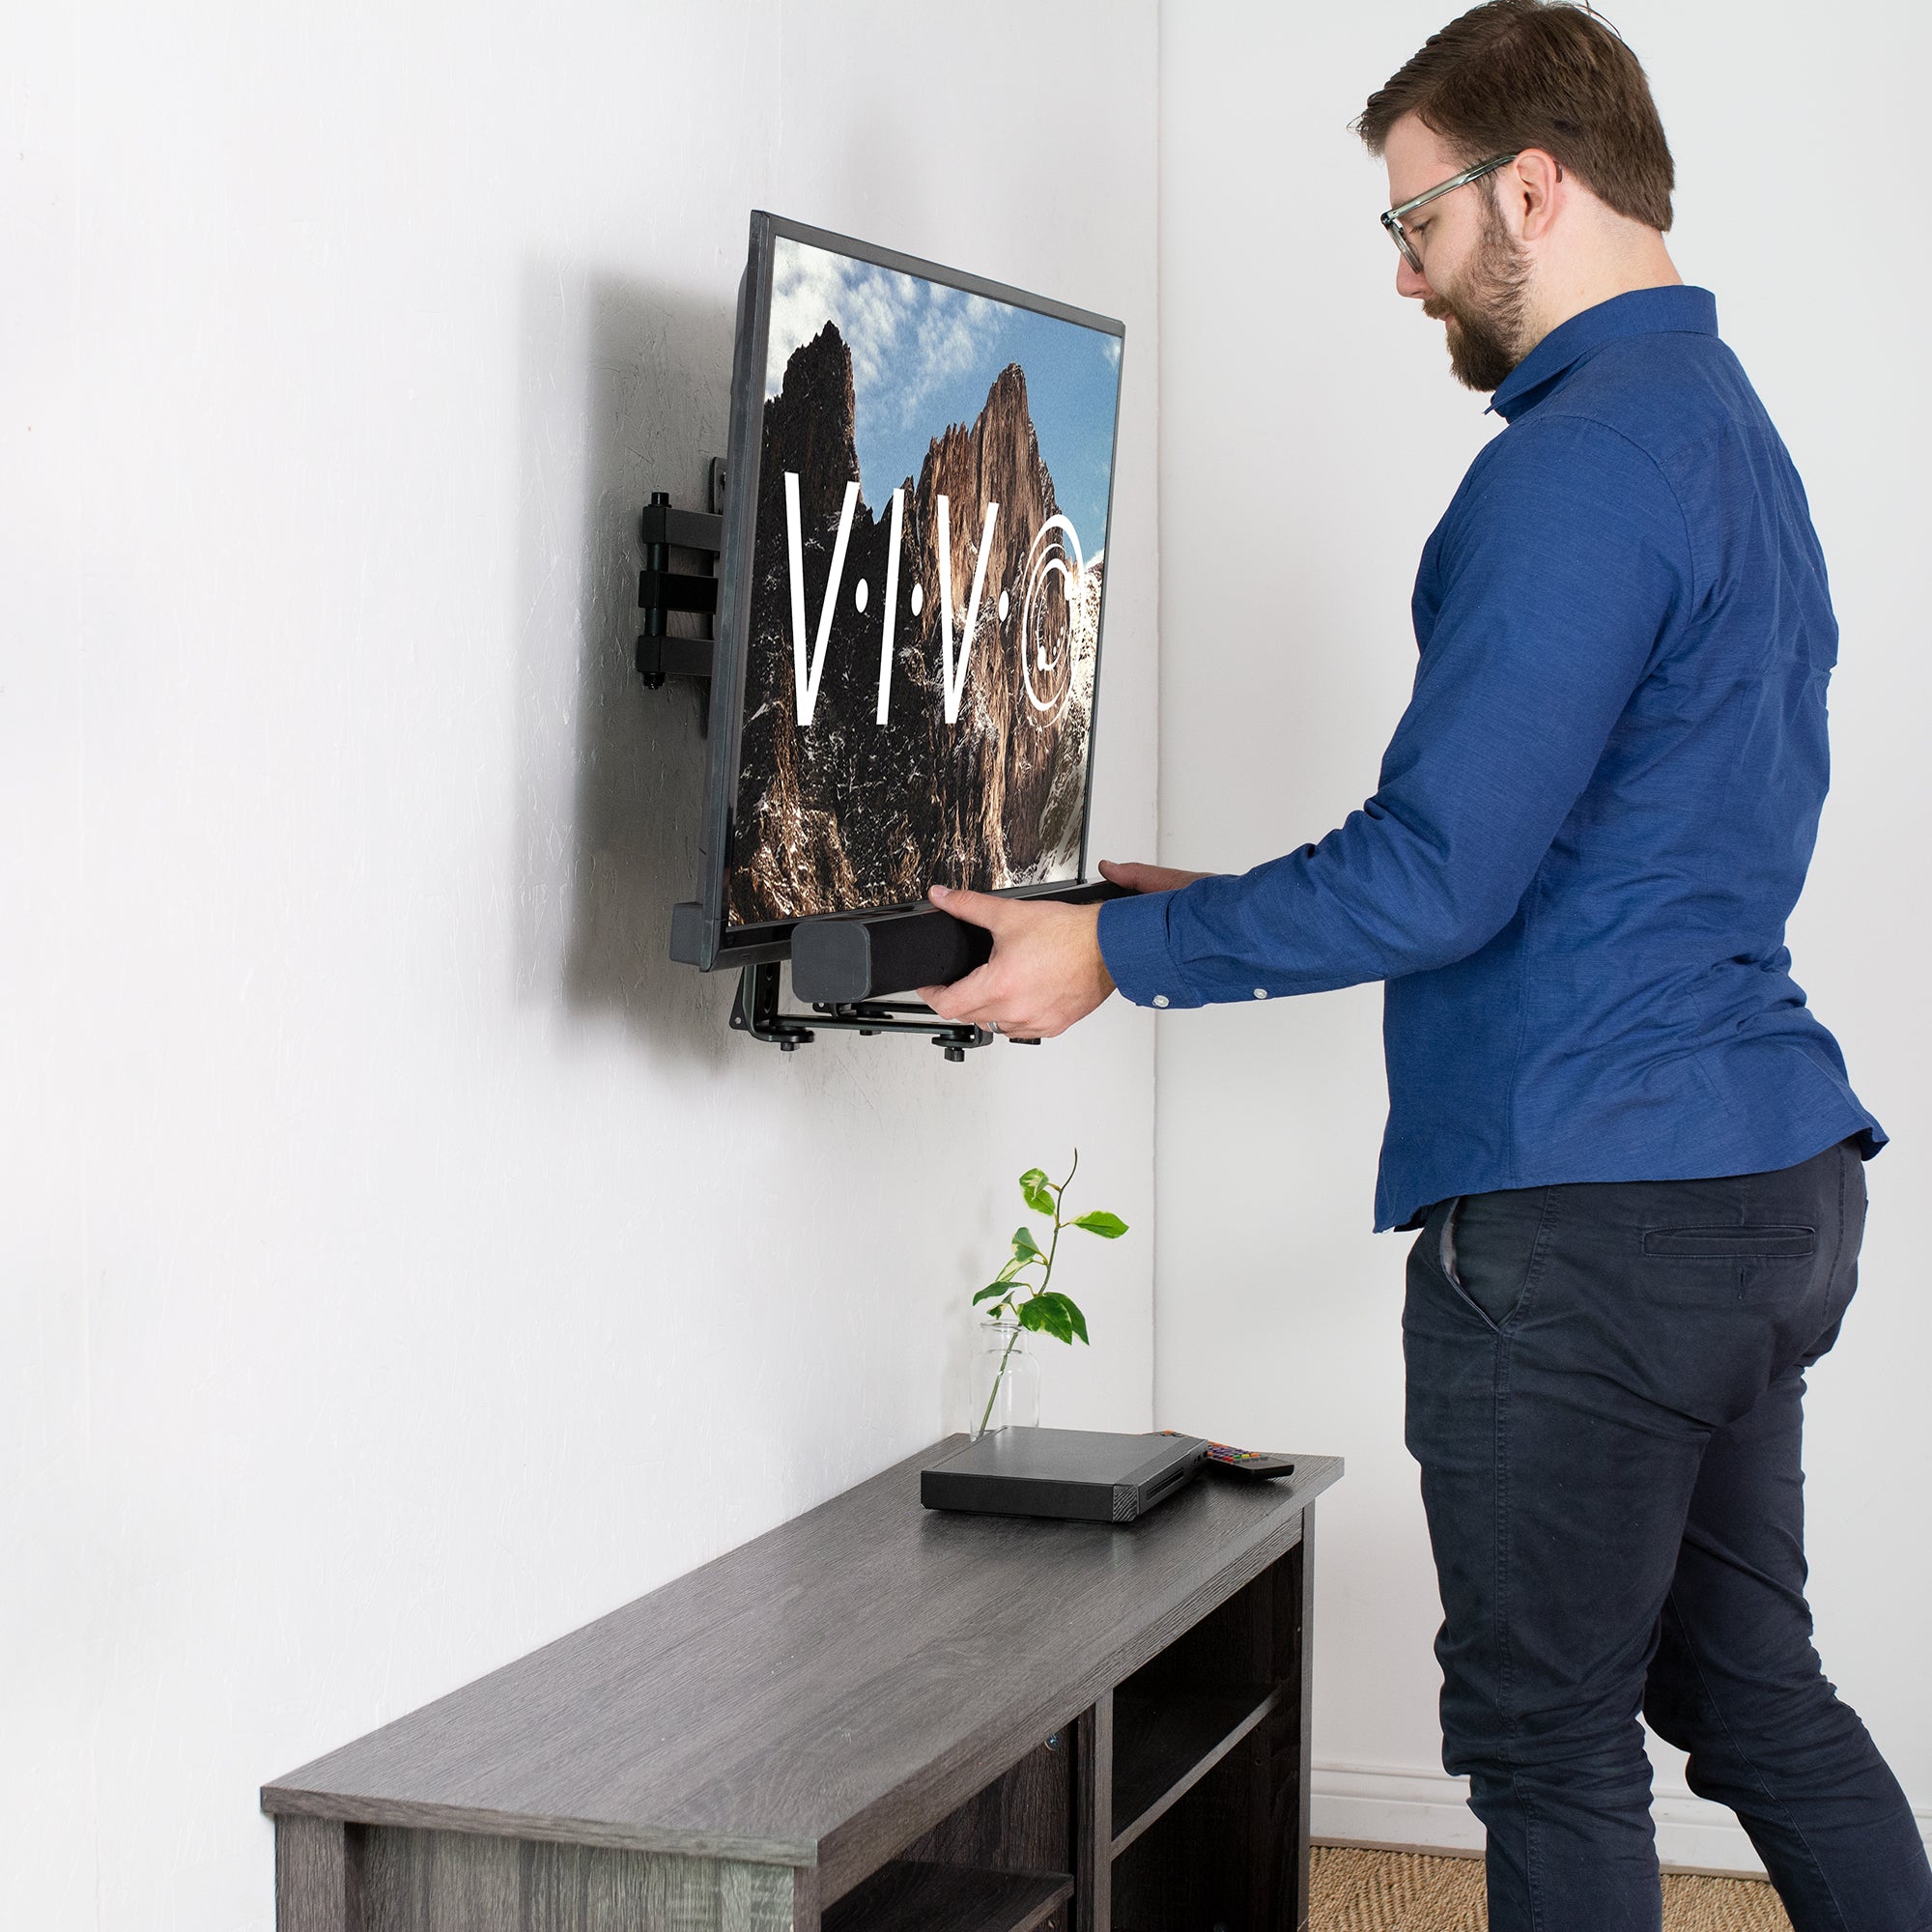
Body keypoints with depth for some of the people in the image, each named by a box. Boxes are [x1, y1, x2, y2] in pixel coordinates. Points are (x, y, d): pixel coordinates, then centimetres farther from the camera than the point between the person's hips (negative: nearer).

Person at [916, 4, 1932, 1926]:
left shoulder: (1577, 469, -17)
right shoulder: (1728, 426, 17)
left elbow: (1439, 875, -21)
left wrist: (1124, 948, -10)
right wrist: (1243, 906, 21)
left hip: (1585, 1210, -10)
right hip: (1769, 1181, 10)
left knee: (1550, 1738, 2)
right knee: (1754, 1691, 18)